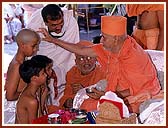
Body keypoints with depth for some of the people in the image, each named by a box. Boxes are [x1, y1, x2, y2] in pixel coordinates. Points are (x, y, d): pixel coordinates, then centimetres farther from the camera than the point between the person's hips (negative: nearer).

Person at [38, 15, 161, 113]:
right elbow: (81, 50, 0)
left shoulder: (133, 56, -27)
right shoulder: (109, 49, -5)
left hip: (140, 96, -7)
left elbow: (134, 89, -21)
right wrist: (53, 40, 1)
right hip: (124, 95, 7)